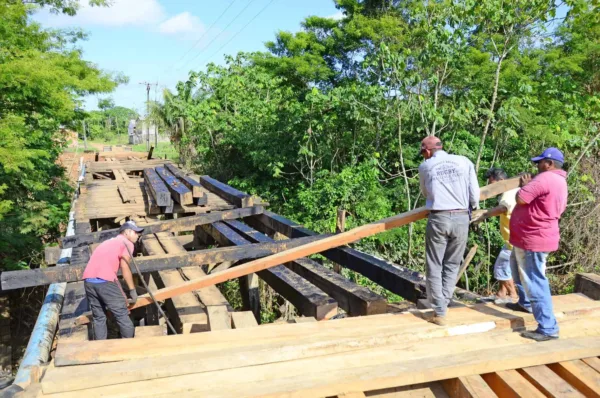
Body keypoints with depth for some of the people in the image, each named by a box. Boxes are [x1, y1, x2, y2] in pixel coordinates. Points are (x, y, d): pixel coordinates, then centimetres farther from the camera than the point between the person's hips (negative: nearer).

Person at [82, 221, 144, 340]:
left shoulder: (108, 242, 32)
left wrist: (121, 296, 35)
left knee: (98, 317, 16)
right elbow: (125, 269, -3)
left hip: (88, 280, 8)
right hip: (104, 281, -7)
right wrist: (132, 290, 6)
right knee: (122, 314, 5)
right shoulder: (127, 243, 8)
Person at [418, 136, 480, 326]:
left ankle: (439, 313, 6)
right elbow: (475, 194, 5)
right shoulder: (464, 161, 7)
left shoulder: (425, 167, 7)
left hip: (438, 219, -2)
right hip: (461, 219, 2)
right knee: (452, 265, 15)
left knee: (434, 267, 8)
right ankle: (442, 305, 13)